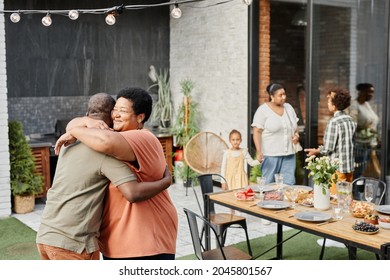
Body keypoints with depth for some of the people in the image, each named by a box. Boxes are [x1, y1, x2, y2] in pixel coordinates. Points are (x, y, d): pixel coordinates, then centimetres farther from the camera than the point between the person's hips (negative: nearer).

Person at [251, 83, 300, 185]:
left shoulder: (289, 107, 12)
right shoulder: (263, 110, -5)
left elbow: (295, 126, 24)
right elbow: (257, 132, -9)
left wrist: (296, 134, 2)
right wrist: (259, 152, -17)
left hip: (289, 154, 5)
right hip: (270, 154, -5)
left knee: (289, 184, 2)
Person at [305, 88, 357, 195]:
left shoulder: (334, 122, -17)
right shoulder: (350, 119, 6)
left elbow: (328, 148, -17)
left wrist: (316, 151, 2)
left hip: (337, 168, -8)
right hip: (349, 166, 8)